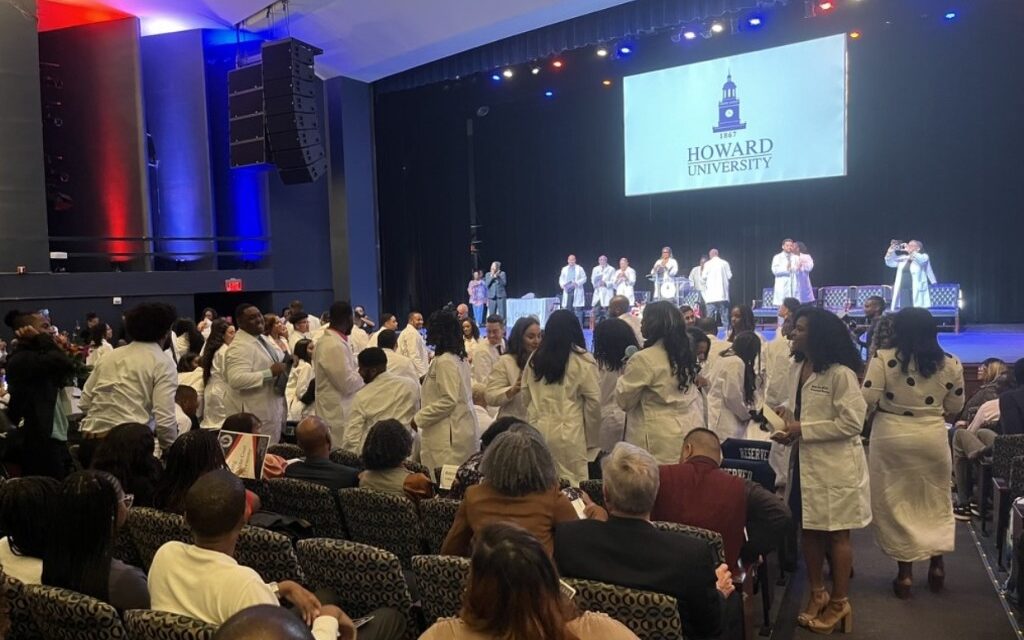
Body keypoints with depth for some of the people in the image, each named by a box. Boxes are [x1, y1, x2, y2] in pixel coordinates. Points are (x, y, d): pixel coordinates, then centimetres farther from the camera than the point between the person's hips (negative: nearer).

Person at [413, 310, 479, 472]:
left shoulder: (444, 361, -16)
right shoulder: (459, 358, 13)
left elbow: (448, 400, -20)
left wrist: (419, 418, -12)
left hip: (449, 435, -9)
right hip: (460, 429, 9)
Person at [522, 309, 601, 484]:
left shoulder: (535, 358, 6)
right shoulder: (583, 360, -7)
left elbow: (525, 396, 11)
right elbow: (593, 400, -5)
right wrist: (591, 437, 5)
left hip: (537, 430, 5)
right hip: (568, 432, -4)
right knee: (572, 486, 3)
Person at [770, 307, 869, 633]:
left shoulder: (841, 373, -19)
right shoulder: (798, 367, 6)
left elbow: (852, 422, -22)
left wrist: (802, 430, -21)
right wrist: (787, 415, -4)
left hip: (835, 464, -7)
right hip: (804, 461, 7)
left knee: (836, 534, 8)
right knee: (808, 530, 15)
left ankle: (839, 602, 26)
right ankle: (817, 594, 33)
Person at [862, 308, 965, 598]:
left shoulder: (884, 358, -13)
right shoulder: (950, 364, -3)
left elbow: (867, 399, -14)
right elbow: (955, 406, 7)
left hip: (891, 438, -2)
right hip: (933, 438, 3)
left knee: (896, 502, 10)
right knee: (935, 501, 21)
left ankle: (905, 572, 16)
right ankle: (937, 564, 29)